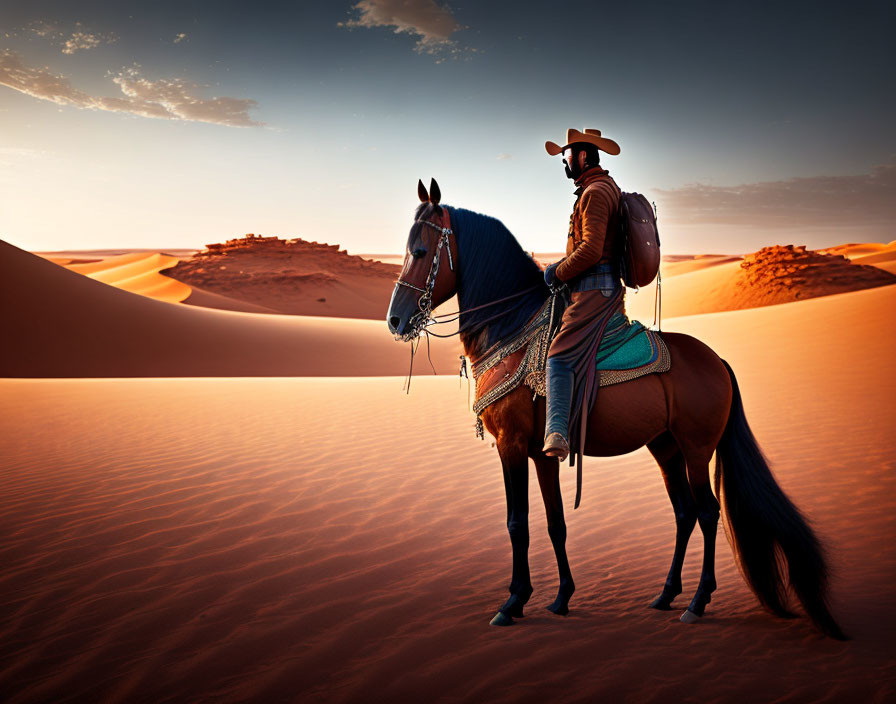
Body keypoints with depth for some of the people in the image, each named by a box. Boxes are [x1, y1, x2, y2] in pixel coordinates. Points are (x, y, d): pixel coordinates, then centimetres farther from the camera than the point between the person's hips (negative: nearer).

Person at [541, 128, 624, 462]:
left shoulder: (595, 192, -13)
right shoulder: (606, 187, 21)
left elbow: (591, 250, -23)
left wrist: (559, 273, -10)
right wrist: (561, 266, 17)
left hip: (594, 288, -11)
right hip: (608, 286, 11)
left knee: (561, 356, -21)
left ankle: (557, 432, -34)